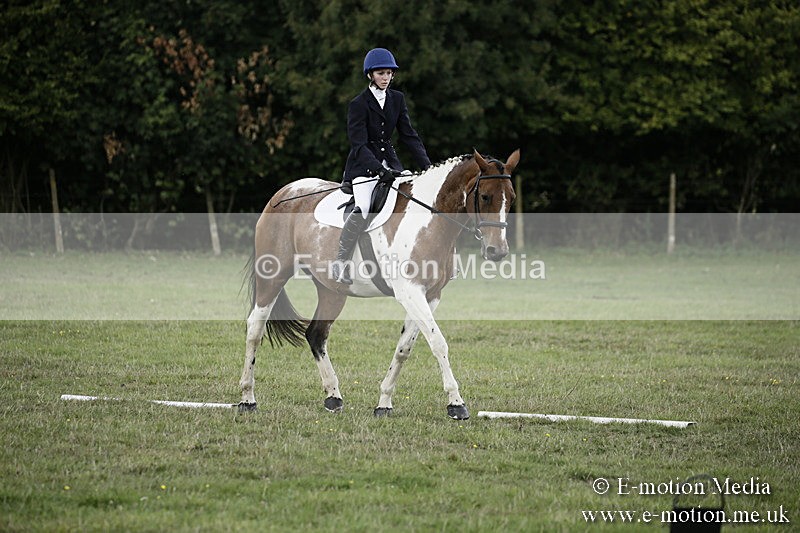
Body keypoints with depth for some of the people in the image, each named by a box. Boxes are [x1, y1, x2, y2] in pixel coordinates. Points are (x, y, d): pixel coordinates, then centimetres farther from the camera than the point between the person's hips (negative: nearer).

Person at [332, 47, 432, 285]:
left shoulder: (397, 99, 9)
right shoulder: (359, 104, -9)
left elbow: (409, 135, 8)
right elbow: (359, 144, -17)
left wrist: (427, 166, -3)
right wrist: (379, 169, -30)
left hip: (389, 161, 6)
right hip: (364, 165, -6)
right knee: (363, 208, -29)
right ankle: (341, 261, -21)